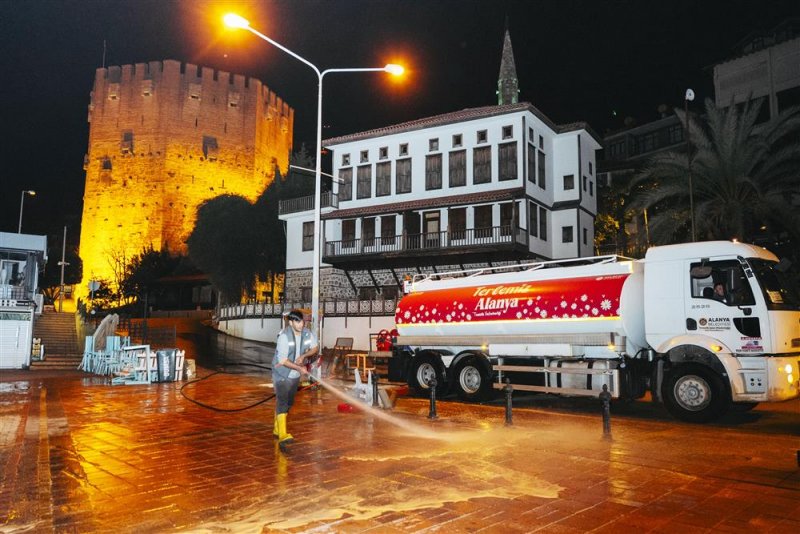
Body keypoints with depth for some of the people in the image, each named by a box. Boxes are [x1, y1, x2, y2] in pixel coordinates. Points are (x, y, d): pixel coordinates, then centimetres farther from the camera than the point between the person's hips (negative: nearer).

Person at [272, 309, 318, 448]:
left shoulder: (307, 333, -9)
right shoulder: (284, 336, -25)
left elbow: (315, 347, 6)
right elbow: (283, 360, -26)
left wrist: (303, 356, -11)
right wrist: (299, 368, -24)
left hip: (295, 375, 6)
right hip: (282, 374, -6)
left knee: (289, 402, 16)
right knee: (282, 402, -15)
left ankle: (277, 429, 33)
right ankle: (282, 435, -22)